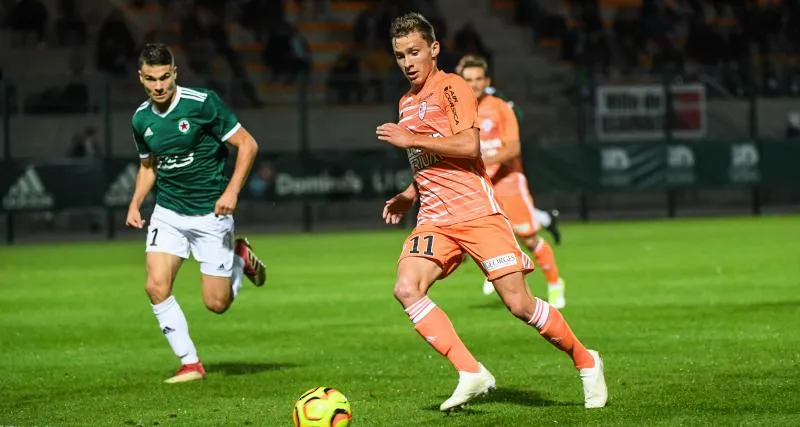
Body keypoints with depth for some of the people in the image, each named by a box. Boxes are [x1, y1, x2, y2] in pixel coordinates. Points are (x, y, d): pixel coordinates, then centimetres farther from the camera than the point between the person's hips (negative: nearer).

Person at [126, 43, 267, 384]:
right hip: (168, 213, 4)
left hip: (210, 213, -4)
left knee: (217, 303, -1)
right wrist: (135, 203, 5)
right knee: (156, 286, -16)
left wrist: (232, 191, -20)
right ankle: (190, 364, -1)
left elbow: (247, 144, -11)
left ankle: (240, 256, 31)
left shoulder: (202, 103, -15)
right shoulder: (141, 119, 1)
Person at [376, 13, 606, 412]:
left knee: (519, 303, -10)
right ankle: (471, 374, -19)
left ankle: (585, 361, 13)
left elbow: (468, 146, -18)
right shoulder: (406, 102, 20)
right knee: (406, 288, -21)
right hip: (434, 220, 7)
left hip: (476, 212, -6)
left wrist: (411, 139, -15)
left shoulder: (450, 87, -4)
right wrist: (409, 195, 20)